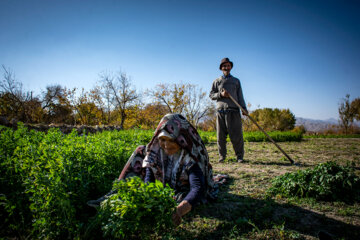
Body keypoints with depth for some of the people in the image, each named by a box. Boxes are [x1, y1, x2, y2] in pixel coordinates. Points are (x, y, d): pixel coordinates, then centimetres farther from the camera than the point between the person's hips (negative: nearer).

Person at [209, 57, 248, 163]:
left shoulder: (236, 81, 20)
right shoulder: (217, 81, 17)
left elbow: (240, 96, 15)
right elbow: (211, 95, 12)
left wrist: (244, 108, 2)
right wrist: (221, 94, -7)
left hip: (233, 111, 0)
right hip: (220, 111, 0)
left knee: (236, 135, -5)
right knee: (221, 136, 0)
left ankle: (239, 156, 5)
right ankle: (222, 156, 11)